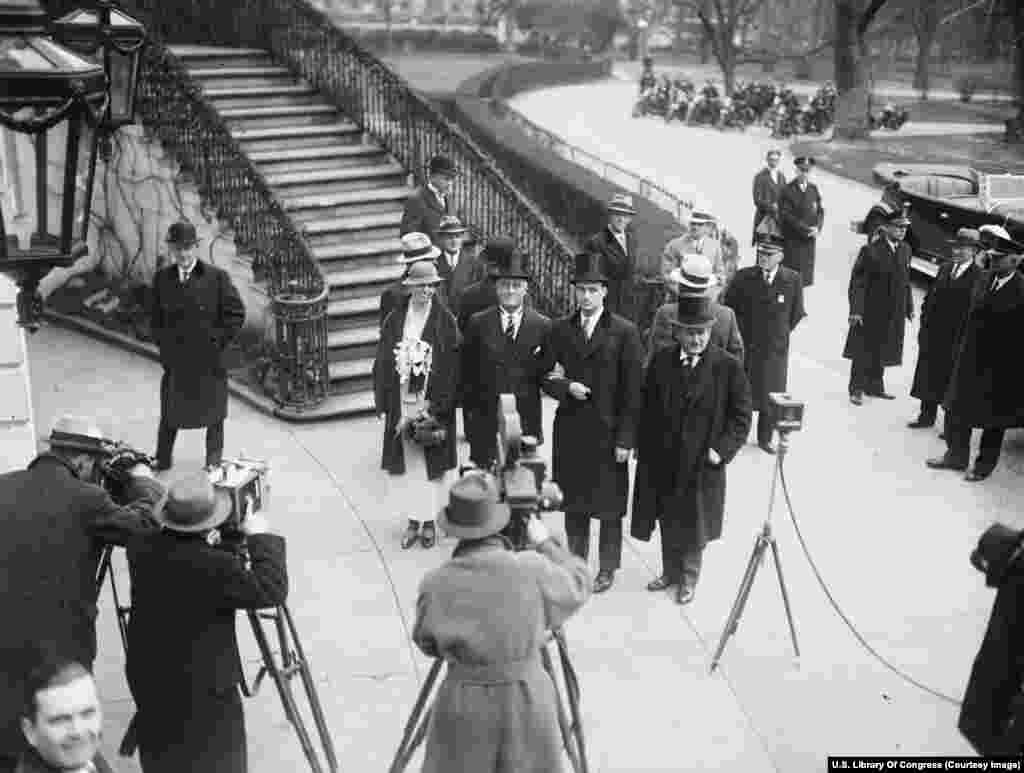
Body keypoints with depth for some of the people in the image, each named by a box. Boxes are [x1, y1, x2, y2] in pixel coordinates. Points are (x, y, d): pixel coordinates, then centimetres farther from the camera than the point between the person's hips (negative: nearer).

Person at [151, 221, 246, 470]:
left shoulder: (217, 277, -9)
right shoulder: (162, 279, 3)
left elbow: (236, 314, -6)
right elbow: (156, 318, 15)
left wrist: (217, 343, -8)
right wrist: (163, 344, 4)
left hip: (209, 362, -2)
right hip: (175, 361, 2)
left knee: (213, 416, 13)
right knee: (170, 416, 9)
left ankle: (213, 466, 28)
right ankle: (161, 465, 21)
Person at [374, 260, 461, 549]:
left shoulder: (445, 321, -4)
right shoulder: (394, 320, 3)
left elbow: (452, 368, -6)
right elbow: (382, 364, 6)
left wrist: (435, 406, -13)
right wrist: (382, 404, 0)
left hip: (434, 404, -2)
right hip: (401, 404, 2)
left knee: (432, 463, 6)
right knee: (406, 463, 6)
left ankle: (430, 522, 19)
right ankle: (413, 521, 18)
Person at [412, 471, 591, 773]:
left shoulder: (435, 583, -13)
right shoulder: (532, 569, -17)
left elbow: (427, 646, 3)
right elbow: (580, 585, 2)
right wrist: (546, 543, 12)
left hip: (462, 705, 1)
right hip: (527, 699, 0)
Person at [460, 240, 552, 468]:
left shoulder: (543, 326, 2)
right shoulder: (478, 323, 3)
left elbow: (547, 374, 8)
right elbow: (466, 374, 5)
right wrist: (470, 411, 3)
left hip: (527, 423, 0)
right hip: (485, 422, 0)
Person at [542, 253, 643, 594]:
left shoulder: (625, 332, -6)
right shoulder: (560, 330, 5)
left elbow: (632, 391, -7)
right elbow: (547, 379, 8)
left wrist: (625, 439, -10)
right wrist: (566, 387, -14)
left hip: (607, 432, -3)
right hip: (570, 431, 3)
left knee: (609, 507, 7)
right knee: (573, 503, 13)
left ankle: (607, 569, 24)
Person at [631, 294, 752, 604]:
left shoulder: (729, 367, -11)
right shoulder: (661, 361, -1)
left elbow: (741, 417, -7)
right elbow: (647, 407, 5)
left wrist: (722, 450, -15)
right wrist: (643, 447, 1)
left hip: (702, 463, -3)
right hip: (661, 462, 3)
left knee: (695, 523, 12)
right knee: (668, 521, 17)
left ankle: (689, 578, 31)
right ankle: (670, 572, 36)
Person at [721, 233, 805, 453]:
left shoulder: (793, 280, -7)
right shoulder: (743, 277, -8)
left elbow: (796, 314, 6)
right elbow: (728, 306, 4)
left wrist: (781, 334, 7)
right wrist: (741, 330, 5)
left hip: (775, 349, 1)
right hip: (744, 346, 0)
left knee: (771, 396, 10)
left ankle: (765, 439, 26)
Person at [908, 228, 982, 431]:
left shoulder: (979, 276, -13)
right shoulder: (945, 269, 8)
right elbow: (930, 297, 12)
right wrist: (925, 323, 5)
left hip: (957, 338, -6)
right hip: (933, 334, 6)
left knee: (952, 382, 3)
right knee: (928, 376, 15)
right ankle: (927, 415, 29)